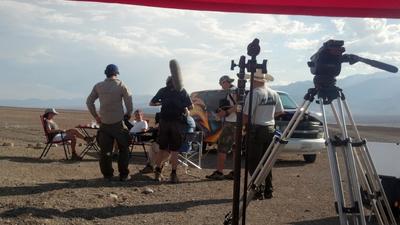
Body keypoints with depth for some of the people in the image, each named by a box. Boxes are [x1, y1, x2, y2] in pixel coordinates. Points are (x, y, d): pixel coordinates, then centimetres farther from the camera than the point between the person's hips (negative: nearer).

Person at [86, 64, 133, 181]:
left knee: (105, 150, 9)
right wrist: (128, 114, 7)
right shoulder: (120, 85, -3)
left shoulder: (98, 86, 5)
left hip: (104, 123, 2)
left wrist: (95, 116, 14)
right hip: (118, 122, -2)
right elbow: (129, 100, -8)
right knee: (123, 149, 10)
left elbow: (89, 101, 8)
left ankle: (107, 175, 9)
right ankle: (123, 175, 8)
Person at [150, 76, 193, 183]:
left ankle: (157, 172, 11)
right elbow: (191, 107, 1)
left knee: (162, 148, 12)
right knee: (174, 150, 4)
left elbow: (151, 103, 14)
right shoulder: (182, 91, 3)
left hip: (164, 121, 2)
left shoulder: (163, 91, 8)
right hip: (178, 121, -2)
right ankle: (173, 174, 4)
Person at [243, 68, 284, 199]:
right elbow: (280, 112, 15)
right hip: (270, 129, 7)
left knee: (253, 162, 0)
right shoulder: (274, 94, 7)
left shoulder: (254, 93, -14)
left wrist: (241, 125, 0)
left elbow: (246, 115, -17)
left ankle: (259, 191, -3)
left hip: (256, 130, -7)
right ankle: (268, 191, 16)